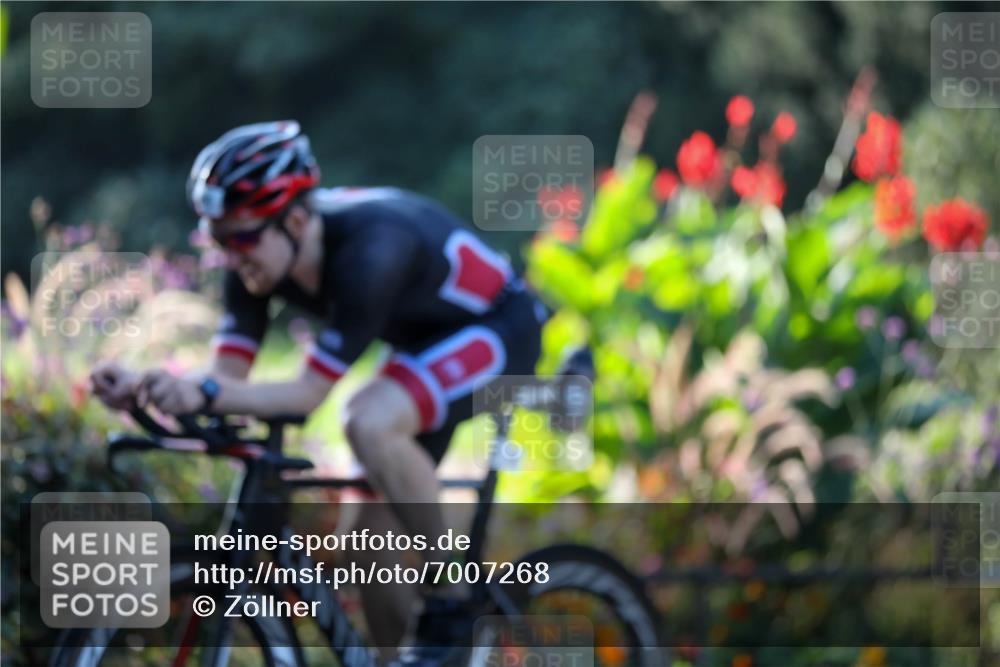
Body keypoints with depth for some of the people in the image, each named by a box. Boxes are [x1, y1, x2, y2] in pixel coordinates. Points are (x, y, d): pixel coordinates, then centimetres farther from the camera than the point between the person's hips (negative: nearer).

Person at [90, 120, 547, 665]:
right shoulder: (258, 256, -14)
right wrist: (140, 387, -34)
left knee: (369, 424, -34)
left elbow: (309, 393, -35)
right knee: (375, 537, 2)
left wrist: (204, 394, -49)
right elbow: (229, 379, -15)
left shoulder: (367, 249, -36)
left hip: (498, 333, -8)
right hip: (425, 341, 8)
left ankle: (451, 606, -18)